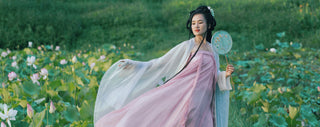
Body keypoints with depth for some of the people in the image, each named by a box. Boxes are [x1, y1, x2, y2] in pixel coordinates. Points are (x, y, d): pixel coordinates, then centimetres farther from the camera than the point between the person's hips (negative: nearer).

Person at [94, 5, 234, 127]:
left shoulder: (213, 52, 12)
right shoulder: (186, 47, 1)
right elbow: (160, 63, 3)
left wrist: (225, 75, 0)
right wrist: (132, 64, 0)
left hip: (202, 105, 3)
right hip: (182, 97, -3)